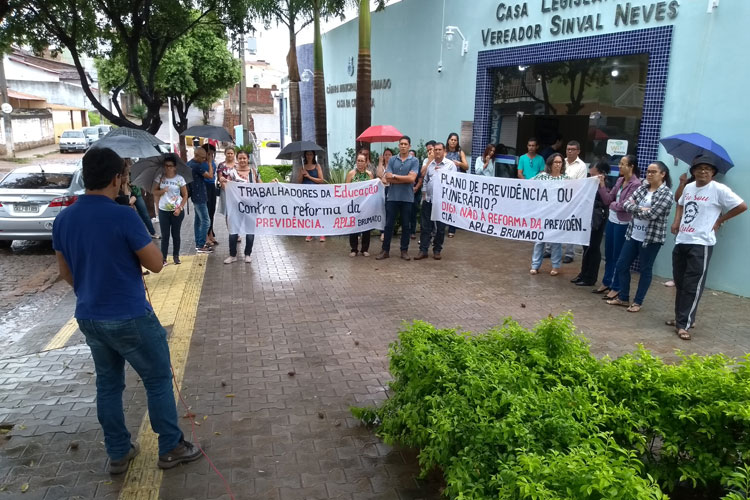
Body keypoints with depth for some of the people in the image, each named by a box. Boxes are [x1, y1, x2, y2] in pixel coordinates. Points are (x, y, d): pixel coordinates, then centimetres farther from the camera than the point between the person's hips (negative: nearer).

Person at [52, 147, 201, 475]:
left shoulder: (63, 219, 1)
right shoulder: (123, 217, -20)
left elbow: (65, 272, 12)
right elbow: (156, 264, -14)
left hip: (89, 317, 7)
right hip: (130, 317, -7)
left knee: (107, 384, 18)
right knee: (158, 380, 9)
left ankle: (118, 454, 29)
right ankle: (171, 448, 20)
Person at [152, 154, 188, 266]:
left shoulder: (179, 178, -5)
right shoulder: (160, 177, 1)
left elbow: (185, 195, -2)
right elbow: (154, 191, 5)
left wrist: (180, 208, -11)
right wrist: (162, 191, -16)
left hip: (177, 211, -1)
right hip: (163, 210, 1)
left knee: (175, 234, 8)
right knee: (165, 235, 3)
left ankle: (176, 256, 19)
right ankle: (163, 258, 7)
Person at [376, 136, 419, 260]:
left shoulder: (414, 161, 0)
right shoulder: (392, 160, 6)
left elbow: (412, 178, -13)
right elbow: (388, 178, -5)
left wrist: (395, 176, -7)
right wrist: (405, 179, -10)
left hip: (407, 198, -1)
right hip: (392, 197, 1)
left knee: (406, 225, 7)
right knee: (389, 224, 4)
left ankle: (404, 250, 17)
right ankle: (385, 250, 12)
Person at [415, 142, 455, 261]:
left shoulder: (450, 165, -2)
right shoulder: (429, 164, 10)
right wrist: (424, 195, 10)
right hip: (428, 200, 3)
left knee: (440, 227, 5)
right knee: (426, 226, 4)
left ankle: (437, 250, 15)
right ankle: (423, 250, 9)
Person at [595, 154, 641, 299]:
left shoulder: (636, 184, -15)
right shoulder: (620, 180, 7)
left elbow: (624, 205, -19)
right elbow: (608, 199, 5)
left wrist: (612, 205, -2)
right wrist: (602, 185, -4)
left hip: (622, 223, -7)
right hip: (611, 220, 7)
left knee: (617, 257, 3)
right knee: (608, 254, 16)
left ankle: (616, 288, 15)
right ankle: (606, 283, 30)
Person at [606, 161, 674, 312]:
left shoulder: (666, 194, -12)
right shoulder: (642, 188, 8)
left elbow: (651, 215, -21)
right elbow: (626, 204, 0)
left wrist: (634, 209, -7)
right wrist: (641, 209, -16)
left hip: (651, 238, -7)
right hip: (633, 235, 7)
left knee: (645, 270, 7)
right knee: (621, 265, 9)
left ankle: (638, 302, 18)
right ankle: (623, 298, 23)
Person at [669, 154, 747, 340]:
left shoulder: (719, 189, -9)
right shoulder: (688, 187, 10)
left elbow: (742, 206, -7)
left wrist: (720, 220, -2)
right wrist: (676, 222, 13)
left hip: (701, 244, -7)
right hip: (681, 241, 7)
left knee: (692, 286, -5)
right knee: (680, 283, 13)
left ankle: (684, 324, -1)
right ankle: (681, 318, 26)